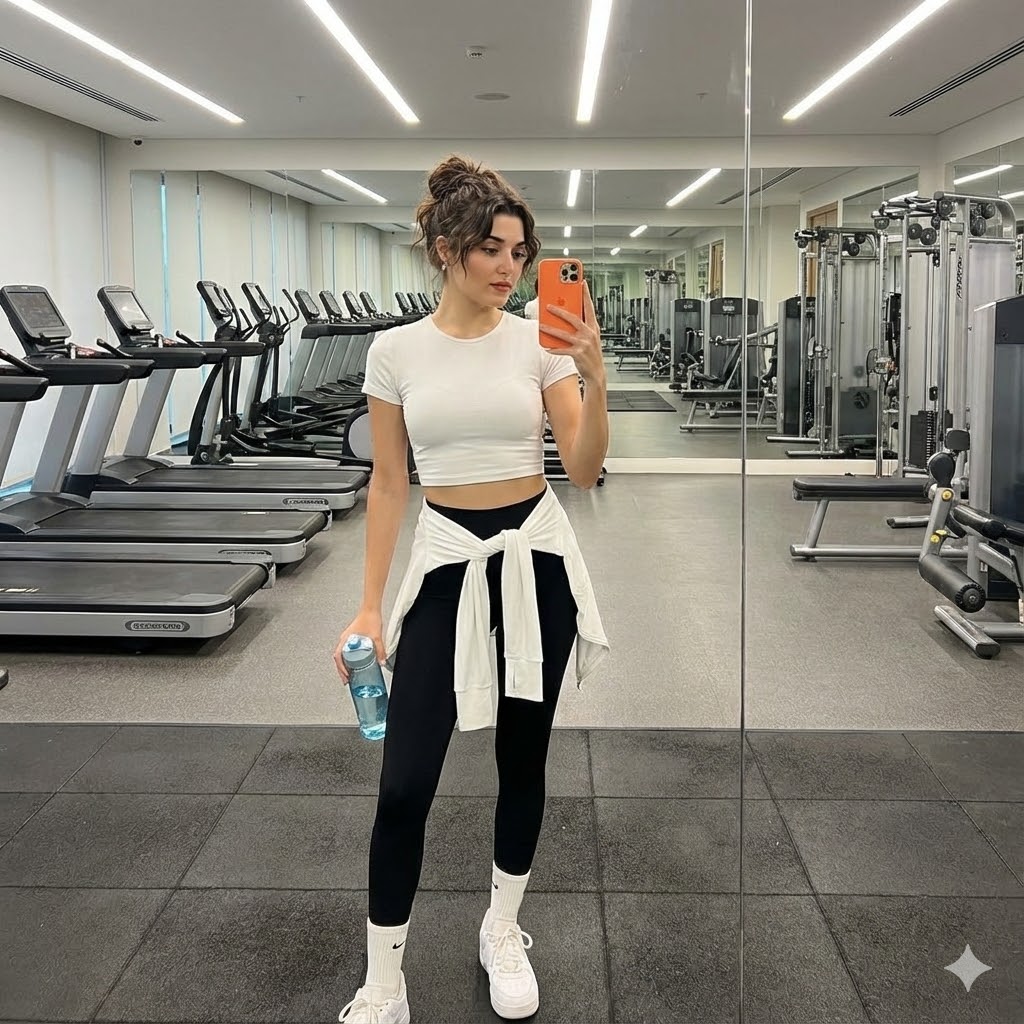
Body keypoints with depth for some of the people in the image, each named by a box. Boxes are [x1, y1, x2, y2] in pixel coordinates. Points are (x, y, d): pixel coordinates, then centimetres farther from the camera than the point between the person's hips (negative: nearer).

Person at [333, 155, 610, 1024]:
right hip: (446, 561, -1)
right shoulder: (396, 351, -2)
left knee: (523, 758, 12)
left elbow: (584, 471, -7)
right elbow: (388, 483, 1)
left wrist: (596, 381, -24)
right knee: (405, 784, -4)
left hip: (536, 557, 1)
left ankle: (503, 931, 35)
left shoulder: (540, 341, -2)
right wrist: (370, 605, -2)